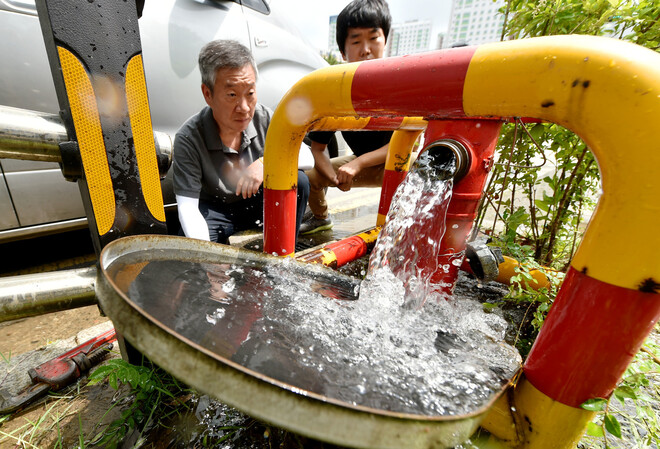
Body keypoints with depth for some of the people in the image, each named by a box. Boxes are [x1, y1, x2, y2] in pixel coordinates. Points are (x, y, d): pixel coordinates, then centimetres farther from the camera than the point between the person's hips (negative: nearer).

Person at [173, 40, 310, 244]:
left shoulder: (264, 117, -15)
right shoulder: (187, 139, -23)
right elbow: (187, 206, -24)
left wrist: (266, 162, -32)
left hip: (258, 201, 3)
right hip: (214, 210, -2)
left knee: (299, 181, -23)